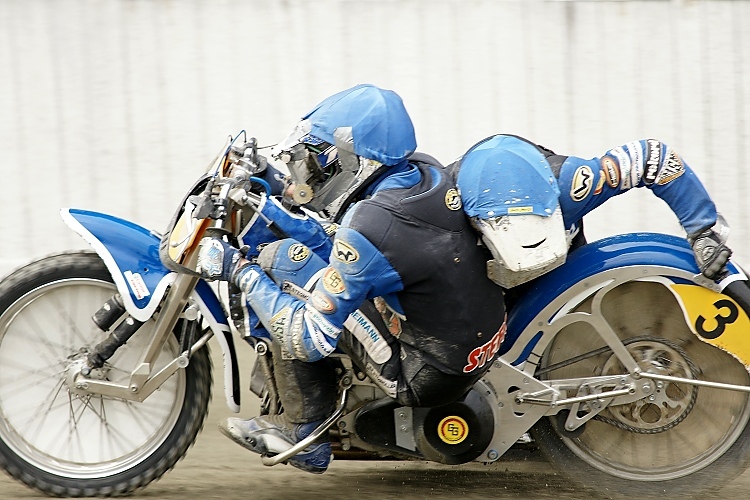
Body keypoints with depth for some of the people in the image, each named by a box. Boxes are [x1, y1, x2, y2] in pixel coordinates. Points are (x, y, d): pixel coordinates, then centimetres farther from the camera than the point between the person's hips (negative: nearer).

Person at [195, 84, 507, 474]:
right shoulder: (426, 171, -3)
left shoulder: (368, 228, -26)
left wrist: (240, 271, -13)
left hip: (425, 378, -9)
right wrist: (268, 203, 14)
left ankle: (304, 435, 5)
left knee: (284, 256, -8)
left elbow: (311, 342, -22)